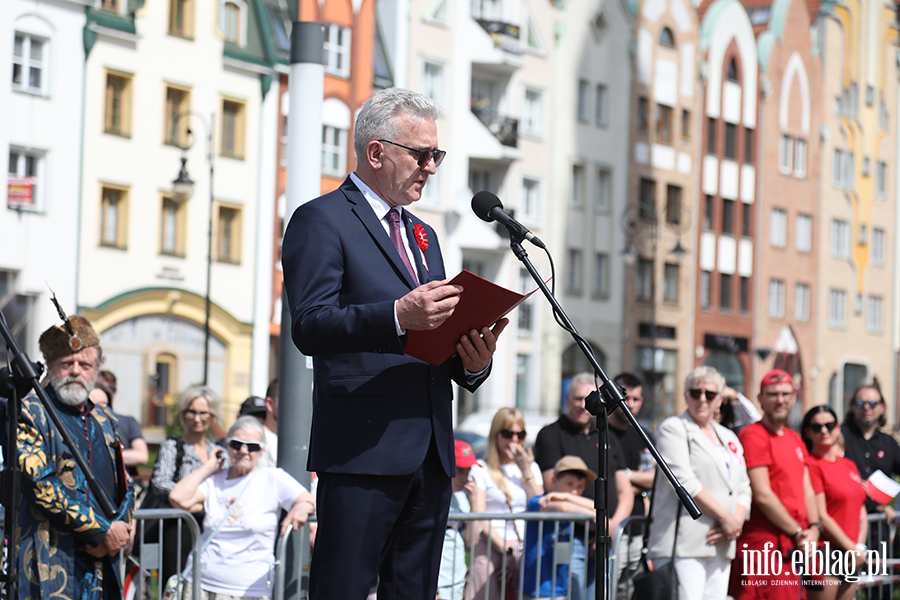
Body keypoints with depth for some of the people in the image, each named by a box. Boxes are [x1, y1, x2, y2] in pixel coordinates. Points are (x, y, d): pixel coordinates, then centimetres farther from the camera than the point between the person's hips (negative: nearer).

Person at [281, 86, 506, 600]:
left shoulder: (424, 236, 24)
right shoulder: (322, 220, -1)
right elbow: (309, 326, -14)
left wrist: (473, 362, 1)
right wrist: (398, 316, -27)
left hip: (432, 455, 8)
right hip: (363, 449, -8)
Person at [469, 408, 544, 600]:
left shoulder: (532, 468, 20)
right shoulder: (482, 470, 5)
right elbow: (478, 517, -4)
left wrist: (526, 471, 3)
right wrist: (504, 547, -13)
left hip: (525, 550, 4)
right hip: (491, 549, -4)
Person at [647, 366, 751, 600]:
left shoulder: (729, 438, 23)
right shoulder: (673, 429, 1)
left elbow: (743, 488, 19)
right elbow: (683, 481, -10)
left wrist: (737, 521, -2)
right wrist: (725, 517, -10)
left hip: (719, 544, 7)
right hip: (684, 544, -7)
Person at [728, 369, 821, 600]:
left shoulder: (795, 440, 20)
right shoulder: (753, 435, -8)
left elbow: (807, 490, 19)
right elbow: (762, 495, -13)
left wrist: (813, 528, 1)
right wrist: (798, 533, -8)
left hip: (793, 548, 8)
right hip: (764, 545, -8)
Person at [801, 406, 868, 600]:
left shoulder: (849, 465, 16)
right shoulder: (812, 465, -8)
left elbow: (861, 512, 18)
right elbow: (820, 517, -13)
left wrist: (860, 546, 3)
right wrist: (851, 548, -8)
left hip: (850, 553, 8)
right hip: (824, 551, -8)